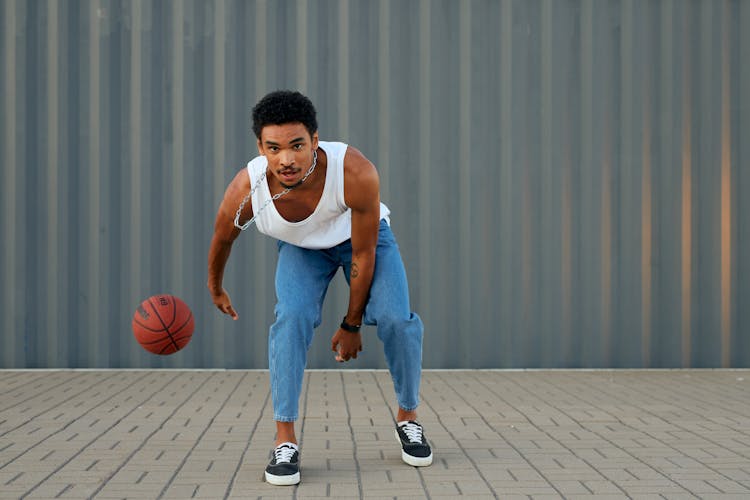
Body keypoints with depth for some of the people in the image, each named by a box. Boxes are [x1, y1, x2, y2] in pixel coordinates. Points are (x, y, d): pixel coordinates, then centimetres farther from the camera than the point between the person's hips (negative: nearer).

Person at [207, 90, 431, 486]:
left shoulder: (356, 173, -41)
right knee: (291, 317, -24)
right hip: (302, 247, 1)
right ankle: (285, 441, -12)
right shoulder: (245, 191, -35)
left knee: (396, 318, -18)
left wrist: (351, 325, -15)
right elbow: (221, 241, -9)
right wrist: (215, 288, 10)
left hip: (361, 236, -1)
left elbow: (363, 255, -25)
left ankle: (408, 417, 8)